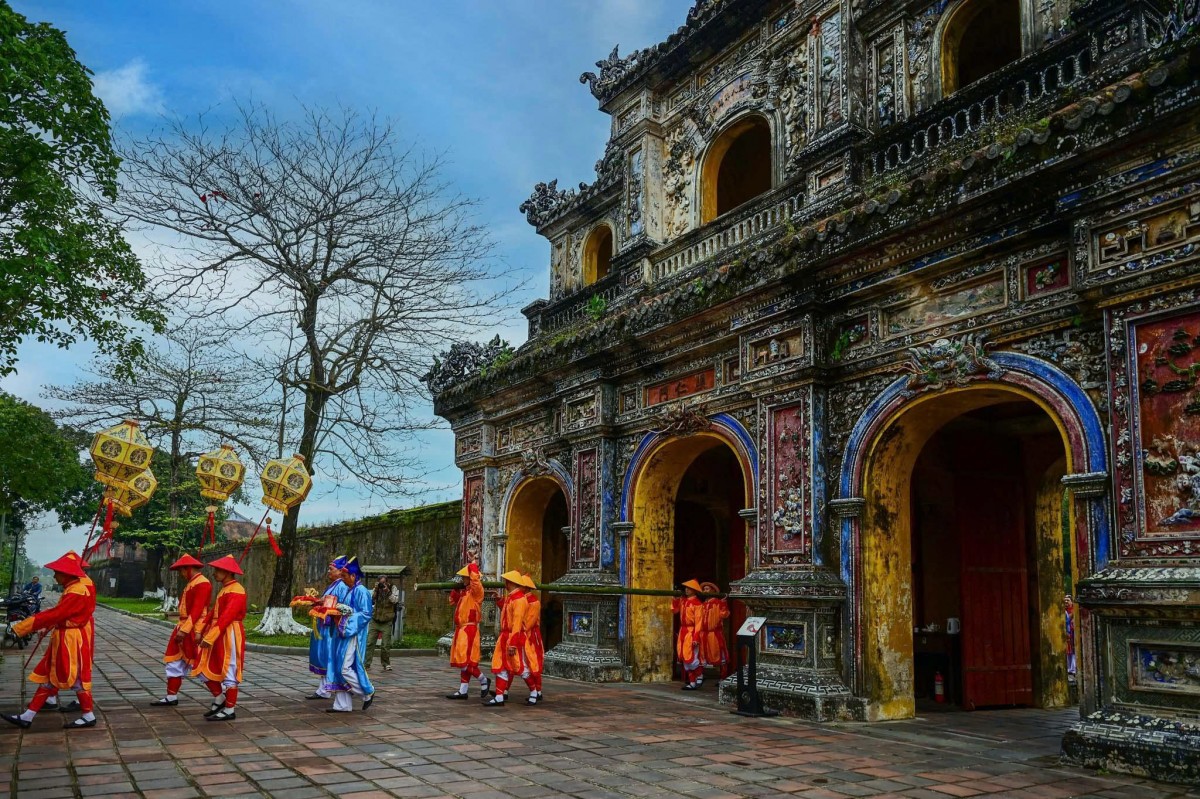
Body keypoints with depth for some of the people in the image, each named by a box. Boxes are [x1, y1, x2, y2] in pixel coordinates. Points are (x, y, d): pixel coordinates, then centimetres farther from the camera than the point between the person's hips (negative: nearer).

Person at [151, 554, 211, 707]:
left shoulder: (202, 584, -16)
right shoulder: (190, 583, 16)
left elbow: (197, 610, -23)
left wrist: (184, 630, -26)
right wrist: (180, 628, 14)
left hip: (194, 631, -10)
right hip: (183, 628, 10)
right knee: (174, 664, 14)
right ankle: (171, 697, 24)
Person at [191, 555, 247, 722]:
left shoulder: (236, 591, -15)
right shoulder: (224, 589, 16)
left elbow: (226, 617, -23)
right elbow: (213, 613, 14)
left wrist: (210, 637, -26)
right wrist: (203, 632, 5)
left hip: (230, 635, -10)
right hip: (217, 635, 10)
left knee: (228, 671, -2)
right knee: (205, 669, 11)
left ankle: (230, 710, 7)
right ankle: (219, 700, 26)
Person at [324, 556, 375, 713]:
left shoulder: (361, 591, -13)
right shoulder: (349, 590, 15)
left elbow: (366, 614, -17)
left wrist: (346, 617, -19)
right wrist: (338, 611, 5)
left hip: (352, 636, -10)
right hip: (344, 634, 10)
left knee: (344, 668, -10)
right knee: (338, 668, 7)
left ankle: (368, 692, 6)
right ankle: (342, 704, 12)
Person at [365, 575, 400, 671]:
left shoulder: (393, 588, -1)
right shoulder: (376, 590, 3)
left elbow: (395, 600, -15)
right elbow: (371, 601, -8)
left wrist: (387, 591, -22)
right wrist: (376, 590, -18)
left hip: (387, 622, -2)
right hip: (375, 621, 2)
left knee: (385, 645, 0)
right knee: (369, 643, -5)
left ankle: (386, 664, 16)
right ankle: (366, 664, -3)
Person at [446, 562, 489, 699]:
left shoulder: (476, 590, -11)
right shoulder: (464, 592, 15)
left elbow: (475, 577, -29)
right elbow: (452, 601, 27)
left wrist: (472, 565, -14)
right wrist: (457, 588, 15)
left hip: (469, 630, -10)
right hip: (461, 630, 10)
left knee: (466, 660, -11)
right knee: (462, 661, 10)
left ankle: (484, 681, 5)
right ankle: (463, 691, 14)